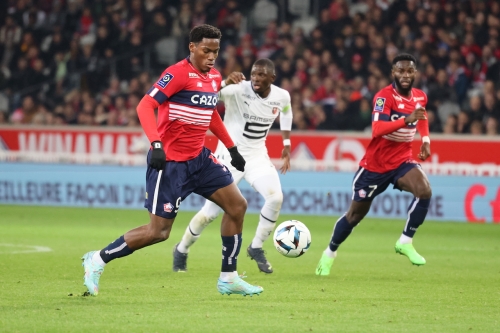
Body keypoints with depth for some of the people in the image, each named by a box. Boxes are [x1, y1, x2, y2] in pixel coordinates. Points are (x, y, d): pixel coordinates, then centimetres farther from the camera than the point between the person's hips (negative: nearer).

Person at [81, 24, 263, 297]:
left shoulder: (214, 77, 9)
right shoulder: (178, 73, -17)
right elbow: (145, 106, -25)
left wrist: (231, 148, 26)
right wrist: (156, 144, -37)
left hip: (198, 158, 8)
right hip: (170, 162, -8)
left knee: (237, 205, 1)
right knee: (158, 231, -7)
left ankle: (229, 279, 12)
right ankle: (97, 260, 10)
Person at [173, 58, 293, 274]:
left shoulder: (281, 97, -6)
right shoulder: (238, 90, -22)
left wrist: (286, 145, 16)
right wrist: (225, 82, -56)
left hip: (257, 155, 4)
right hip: (230, 155, -4)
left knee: (276, 197, -20)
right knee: (211, 211, -4)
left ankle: (256, 248, 2)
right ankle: (181, 250, 22)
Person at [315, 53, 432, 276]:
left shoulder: (420, 97, -1)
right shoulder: (385, 96, -22)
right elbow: (377, 129, -39)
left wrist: (425, 139, 8)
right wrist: (407, 119, -49)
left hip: (402, 161, 4)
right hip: (375, 164, -4)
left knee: (424, 191, -26)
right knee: (356, 214, 9)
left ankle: (405, 242, -11)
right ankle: (330, 253, 33)